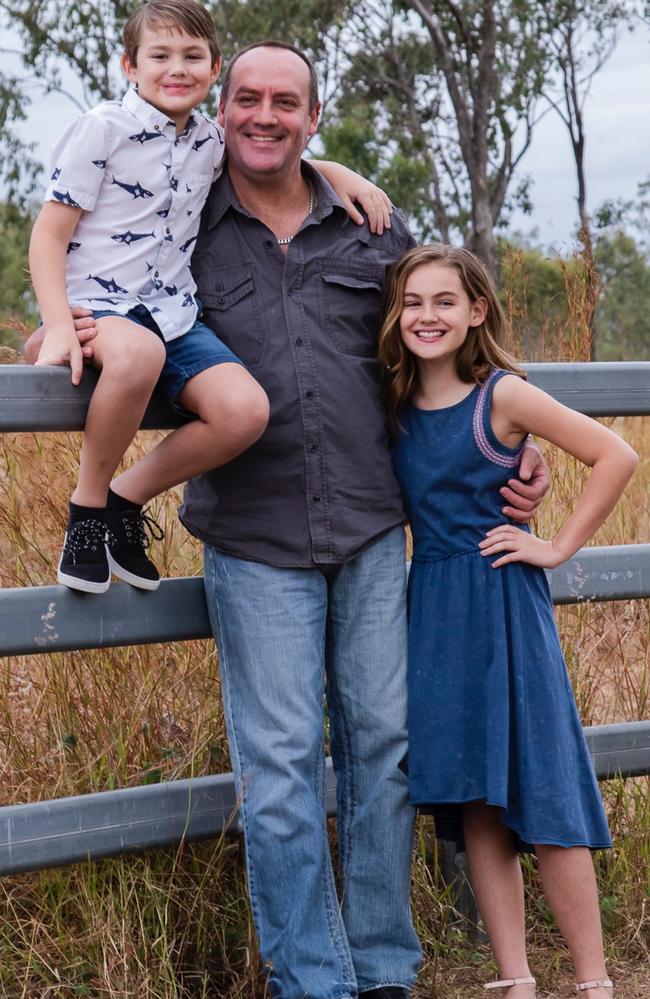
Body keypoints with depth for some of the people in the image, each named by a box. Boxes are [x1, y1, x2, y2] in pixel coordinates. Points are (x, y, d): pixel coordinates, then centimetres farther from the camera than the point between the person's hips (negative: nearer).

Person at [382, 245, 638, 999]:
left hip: (502, 604, -5)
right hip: (433, 605, 5)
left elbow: (615, 456, -10)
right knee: (474, 803, 6)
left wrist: (559, 546, -8)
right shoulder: (394, 404, 4)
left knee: (539, 793, -3)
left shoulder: (502, 396, -10)